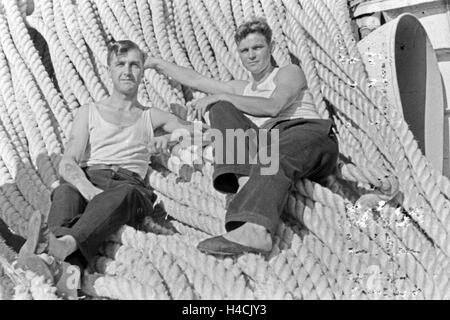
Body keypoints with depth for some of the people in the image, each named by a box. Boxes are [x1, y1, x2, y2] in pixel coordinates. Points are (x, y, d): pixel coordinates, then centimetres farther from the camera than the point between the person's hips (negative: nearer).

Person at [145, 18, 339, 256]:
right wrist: (154, 62, 31)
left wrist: (220, 96, -4)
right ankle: (246, 179, -36)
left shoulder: (289, 73, 16)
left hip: (309, 132, -4)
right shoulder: (242, 89, 34)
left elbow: (273, 107, -6)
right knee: (221, 109, -10)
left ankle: (254, 230, -64)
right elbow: (194, 80, 32)